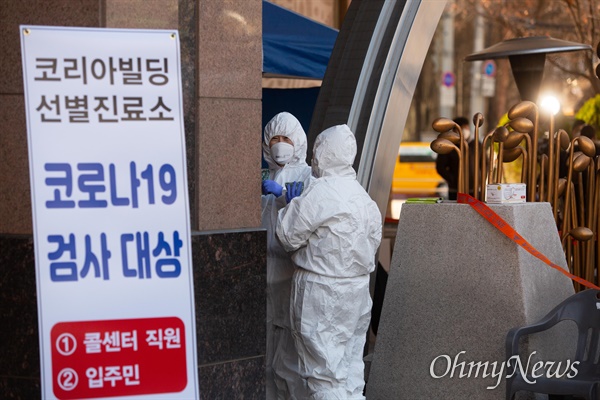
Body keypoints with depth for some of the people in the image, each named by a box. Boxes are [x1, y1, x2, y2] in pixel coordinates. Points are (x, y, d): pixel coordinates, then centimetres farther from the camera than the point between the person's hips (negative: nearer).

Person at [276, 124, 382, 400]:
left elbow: (288, 236, -12)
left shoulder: (319, 193, -17)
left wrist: (291, 204, 5)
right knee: (351, 365, 14)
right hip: (358, 289, 8)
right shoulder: (364, 197, 8)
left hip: (322, 294, -8)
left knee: (325, 370, -3)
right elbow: (374, 240, 13)